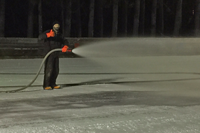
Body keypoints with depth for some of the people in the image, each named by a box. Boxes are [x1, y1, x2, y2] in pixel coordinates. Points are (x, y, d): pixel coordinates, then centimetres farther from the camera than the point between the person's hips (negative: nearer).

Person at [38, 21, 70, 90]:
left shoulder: (59, 35, 14)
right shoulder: (48, 32, -6)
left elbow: (62, 44, 7)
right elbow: (40, 37, -22)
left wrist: (64, 47, -17)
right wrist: (48, 35, -40)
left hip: (56, 54, 7)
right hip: (49, 54, -7)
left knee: (56, 70, 7)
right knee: (49, 69, -13)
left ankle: (52, 84, 17)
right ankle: (46, 85, -10)